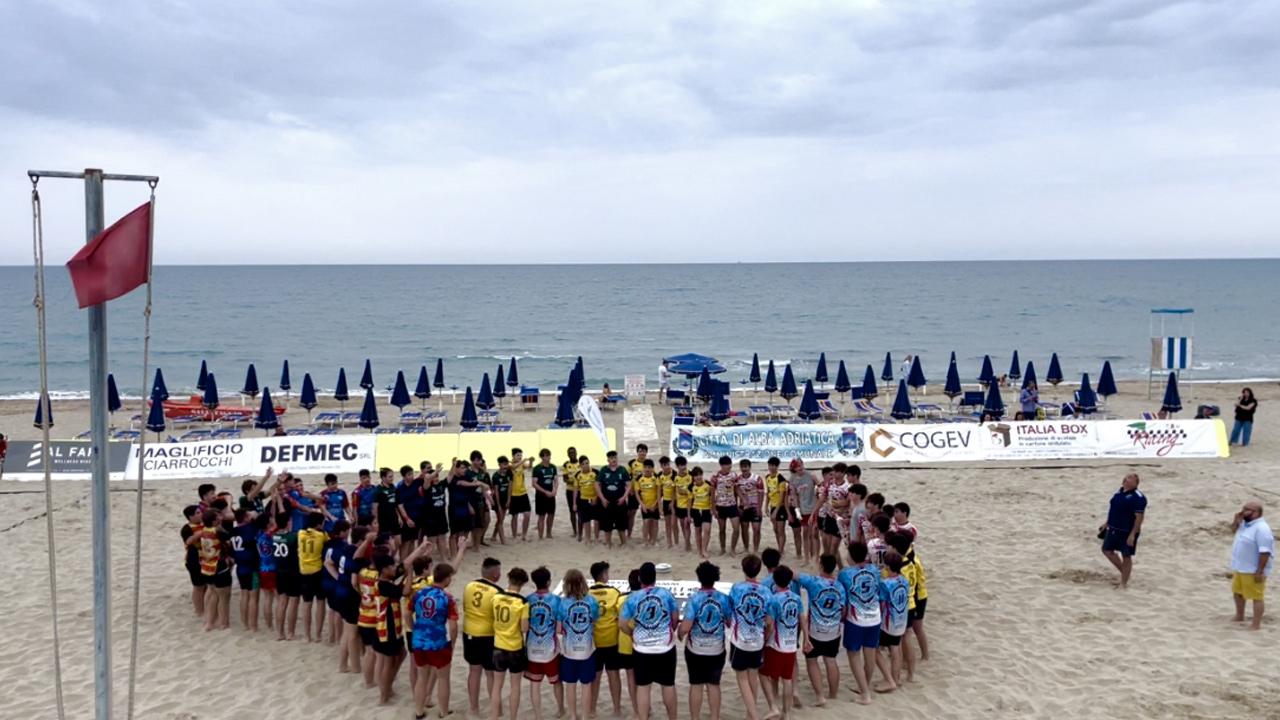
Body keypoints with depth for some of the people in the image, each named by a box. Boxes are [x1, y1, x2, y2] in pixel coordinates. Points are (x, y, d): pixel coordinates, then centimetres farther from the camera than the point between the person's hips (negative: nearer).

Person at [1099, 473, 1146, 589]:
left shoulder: (1138, 497, -19)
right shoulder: (1119, 492, 7)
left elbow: (1139, 517, -21)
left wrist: (1133, 534, -23)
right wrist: (1107, 523, 19)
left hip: (1127, 532, -8)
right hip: (1113, 529, 8)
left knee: (1126, 557, 4)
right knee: (1107, 550, 14)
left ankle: (1124, 583, 16)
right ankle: (1123, 571, 32)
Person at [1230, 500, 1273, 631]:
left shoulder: (1261, 529, -25)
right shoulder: (1245, 524, 6)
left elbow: (1265, 551, -27)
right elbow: (1234, 531, 25)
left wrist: (1260, 571, -27)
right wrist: (1236, 521, 3)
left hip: (1253, 571, -11)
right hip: (1240, 568, 11)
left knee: (1256, 597, -1)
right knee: (1237, 592, 24)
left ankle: (1256, 625, 5)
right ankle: (1239, 617, 41)